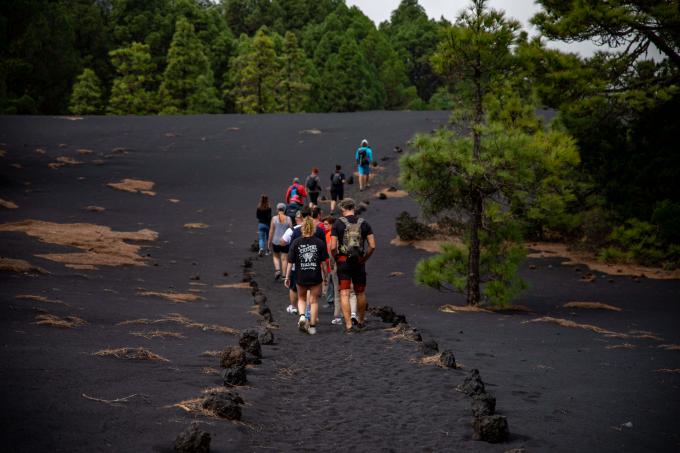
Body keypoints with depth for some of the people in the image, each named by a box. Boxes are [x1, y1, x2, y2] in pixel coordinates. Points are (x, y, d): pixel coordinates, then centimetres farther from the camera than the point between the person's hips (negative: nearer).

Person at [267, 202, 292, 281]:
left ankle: (277, 270, -1)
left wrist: (269, 242, 6)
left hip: (276, 241, -1)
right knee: (284, 259, 7)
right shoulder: (288, 219, -3)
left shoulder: (274, 218, -7)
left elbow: (271, 231, -4)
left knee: (275, 257, 20)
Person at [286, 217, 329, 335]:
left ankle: (302, 316, -4)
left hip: (301, 277, 0)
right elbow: (323, 261, 0)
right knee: (313, 300, 8)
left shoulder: (296, 243, -5)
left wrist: (287, 277, 5)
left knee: (301, 298, 21)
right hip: (316, 276, 0)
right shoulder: (319, 243, -4)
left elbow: (290, 261, -3)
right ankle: (312, 326, 8)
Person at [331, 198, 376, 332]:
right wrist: (365, 259, 12)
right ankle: (361, 321, 30)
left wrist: (336, 258, 7)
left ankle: (348, 324, -9)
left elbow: (333, 247, -10)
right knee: (360, 293, 17)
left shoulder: (338, 223, -4)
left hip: (343, 261, -2)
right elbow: (372, 246, -1)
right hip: (359, 262, 2)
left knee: (344, 294, -2)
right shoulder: (364, 223, 3)